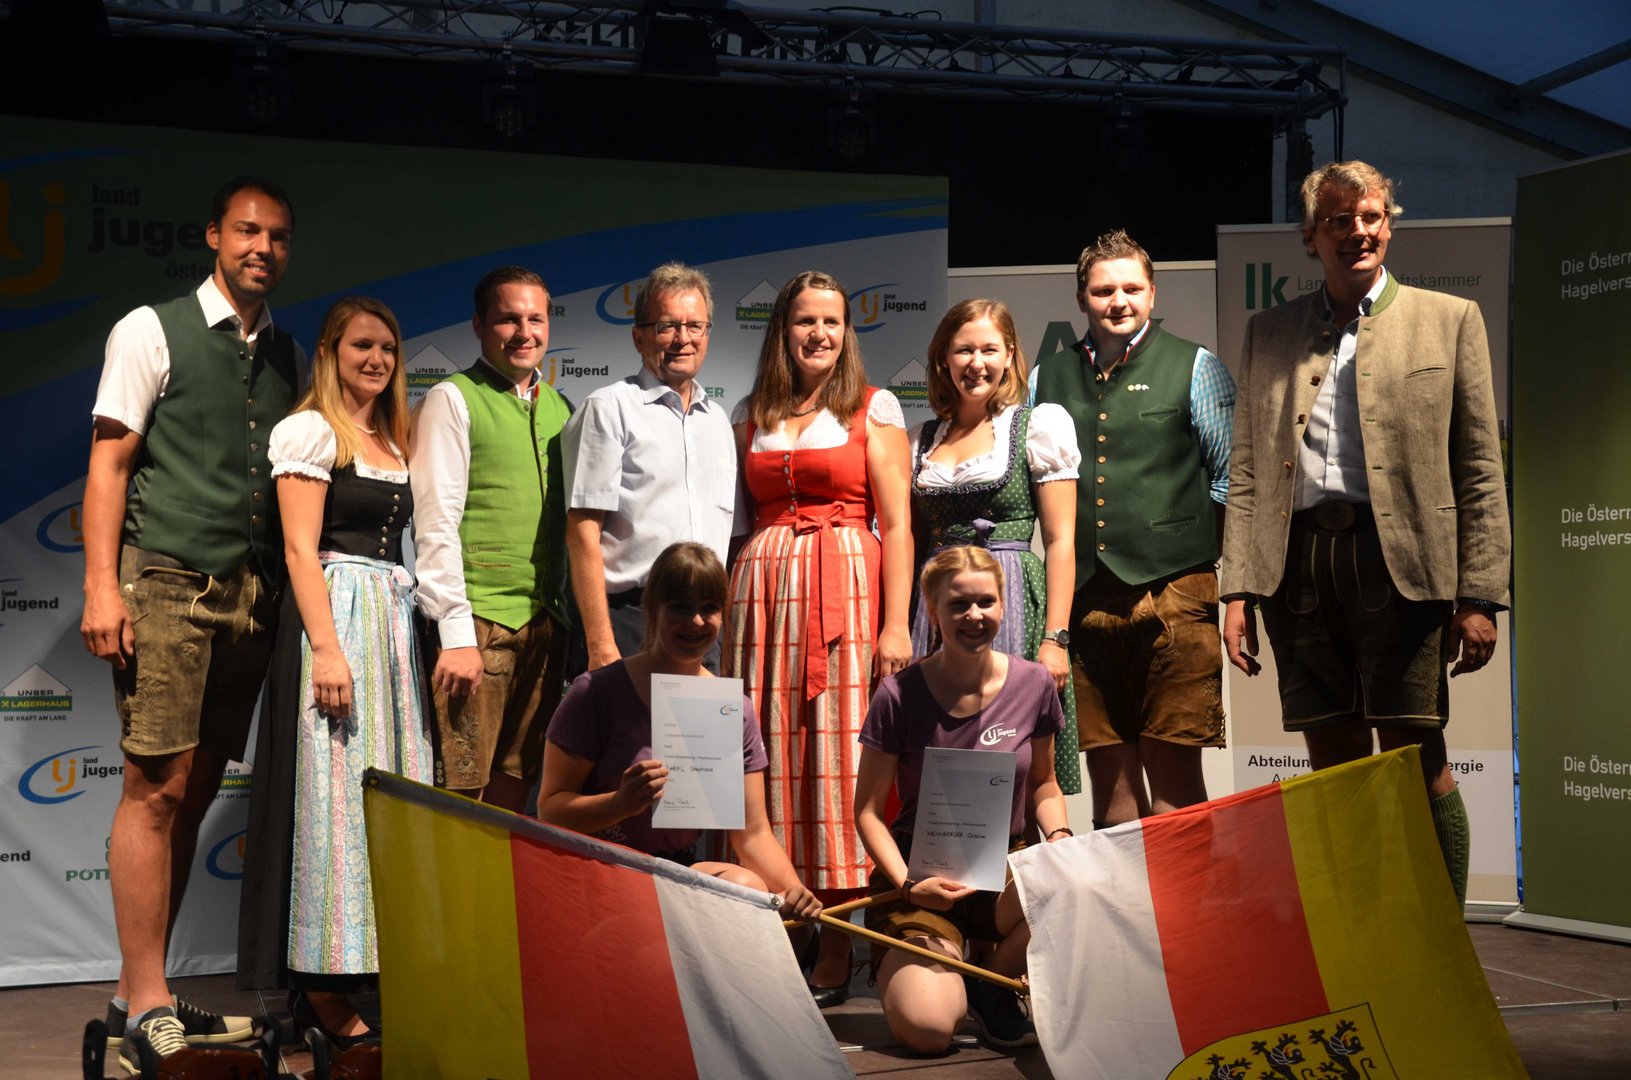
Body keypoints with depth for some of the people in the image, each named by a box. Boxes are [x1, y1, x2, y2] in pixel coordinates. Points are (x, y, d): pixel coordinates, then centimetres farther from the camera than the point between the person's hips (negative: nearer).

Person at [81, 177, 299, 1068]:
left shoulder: (287, 355, 17)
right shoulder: (152, 333, 2)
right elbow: (109, 461, -3)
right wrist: (101, 587, -12)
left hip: (251, 594, 5)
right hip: (167, 584, -5)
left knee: (195, 793, 6)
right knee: (157, 787, -8)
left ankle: (142, 997, 13)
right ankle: (145, 1009, -4)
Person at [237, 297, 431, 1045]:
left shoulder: (394, 442, 18)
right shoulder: (311, 431, -4)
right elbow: (301, 549, -11)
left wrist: (408, 638, 10)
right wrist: (327, 648, -20)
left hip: (393, 618, 8)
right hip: (334, 614, -7)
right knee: (333, 792, -8)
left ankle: (367, 969, 11)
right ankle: (321, 991, -4)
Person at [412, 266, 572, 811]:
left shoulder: (559, 408, 17)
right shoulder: (453, 399, -2)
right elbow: (436, 523, -8)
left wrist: (562, 614, 14)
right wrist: (457, 634, -14)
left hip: (544, 623, 6)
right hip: (477, 622, -6)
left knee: (514, 788, 9)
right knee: (461, 795, -7)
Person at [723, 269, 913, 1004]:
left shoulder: (873, 409, 6)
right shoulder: (751, 416, 16)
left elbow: (896, 523, 0)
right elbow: (738, 519, 15)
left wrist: (896, 625, -9)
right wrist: (726, 617, 4)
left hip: (847, 590, -3)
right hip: (762, 587, 3)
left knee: (837, 756, -5)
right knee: (769, 757, 0)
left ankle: (836, 956, 0)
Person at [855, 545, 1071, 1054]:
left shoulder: (1033, 684, 0)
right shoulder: (899, 695, -9)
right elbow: (868, 809, -4)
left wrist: (1059, 837, -7)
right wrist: (907, 884, -19)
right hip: (921, 873, -3)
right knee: (927, 1027, -27)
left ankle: (993, 985, -1)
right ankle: (898, 968, 13)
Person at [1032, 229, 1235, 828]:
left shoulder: (1194, 368, 7)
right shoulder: (1047, 379, 15)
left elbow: (1231, 479, 5)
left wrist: (1231, 579, 0)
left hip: (1172, 596, -3)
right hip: (1080, 600, 3)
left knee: (1174, 771, -5)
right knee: (1107, 777, 8)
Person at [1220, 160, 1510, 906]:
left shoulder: (1448, 320, 10)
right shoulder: (1268, 334, 17)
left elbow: (1480, 470, 5)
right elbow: (1246, 472, 14)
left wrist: (1480, 595, -3)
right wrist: (1238, 589, 3)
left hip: (1398, 560, -2)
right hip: (1298, 562, 3)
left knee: (1415, 760, -5)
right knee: (1332, 764, 5)